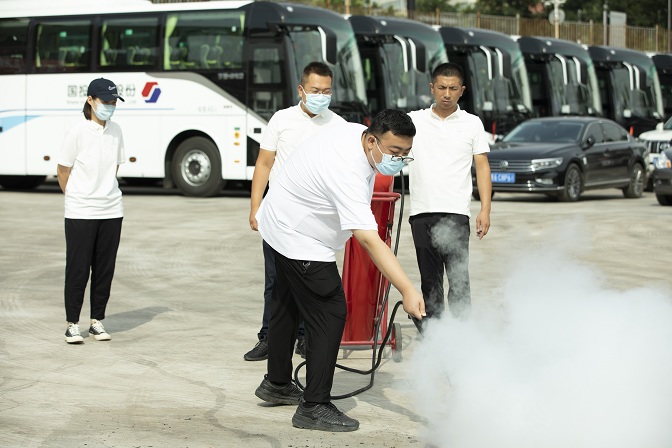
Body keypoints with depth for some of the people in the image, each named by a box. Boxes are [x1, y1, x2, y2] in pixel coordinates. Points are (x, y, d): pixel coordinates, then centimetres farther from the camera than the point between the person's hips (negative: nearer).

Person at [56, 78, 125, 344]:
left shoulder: (115, 132, 4)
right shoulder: (78, 132, -11)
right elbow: (63, 172, -3)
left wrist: (105, 193, 11)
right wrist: (77, 197, 6)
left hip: (111, 211, 5)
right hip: (80, 212, -5)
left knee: (105, 269, 8)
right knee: (78, 269, 1)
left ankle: (97, 321, 18)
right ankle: (72, 324, 10)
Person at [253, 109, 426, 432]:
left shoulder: (358, 133, -8)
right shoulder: (347, 173, -37)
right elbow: (369, 240, -43)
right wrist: (407, 290, -48)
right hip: (301, 241, -11)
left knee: (287, 306, 22)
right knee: (329, 314, -12)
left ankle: (277, 384, 38)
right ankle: (314, 407, -8)